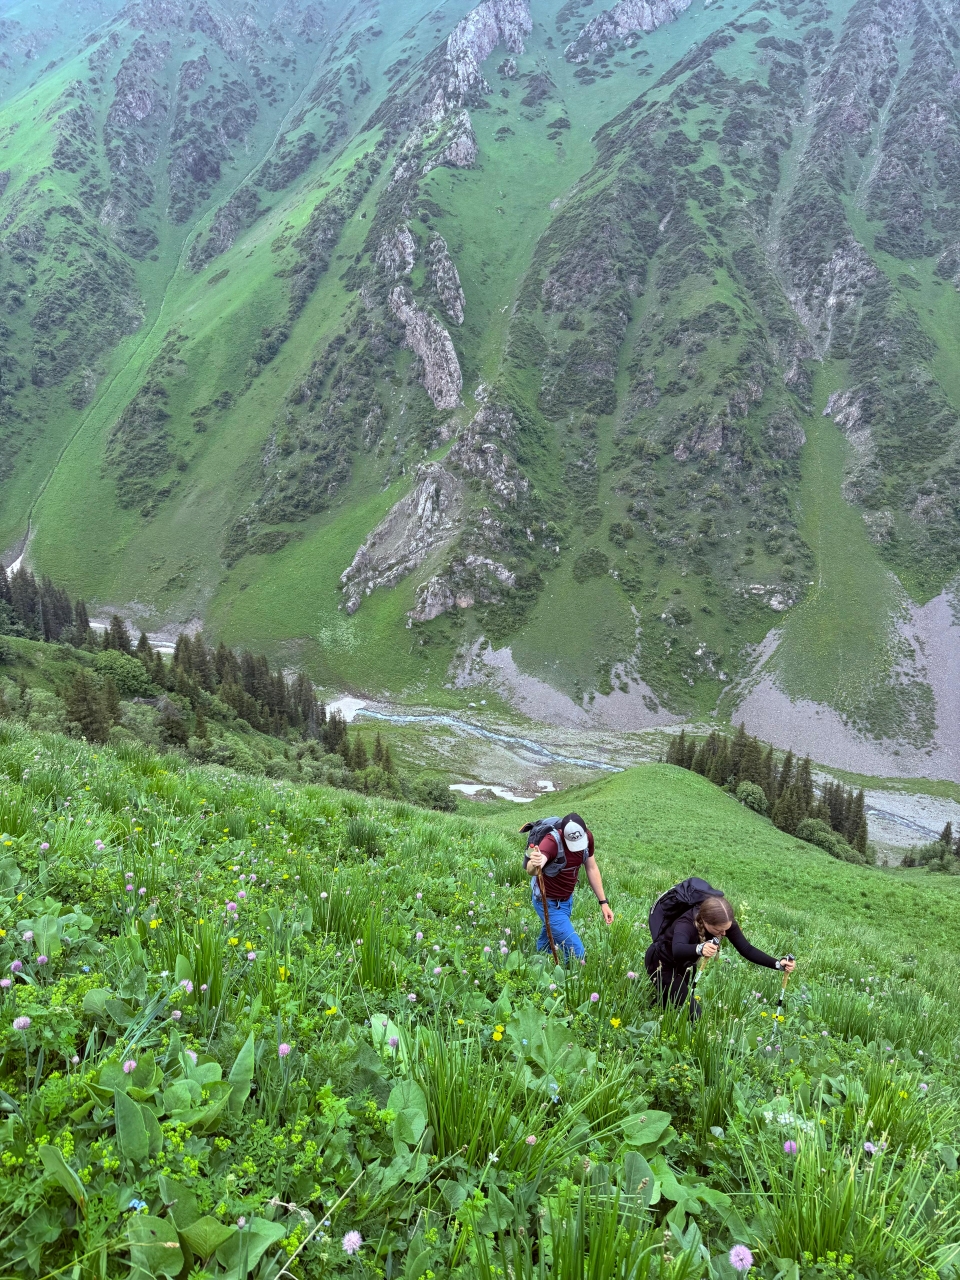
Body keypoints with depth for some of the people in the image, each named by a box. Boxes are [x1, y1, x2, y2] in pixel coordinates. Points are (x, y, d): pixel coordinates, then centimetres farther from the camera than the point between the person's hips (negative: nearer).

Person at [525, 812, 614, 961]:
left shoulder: (587, 836, -16)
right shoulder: (552, 842, -35)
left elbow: (592, 869, 1)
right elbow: (531, 870, -54)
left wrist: (603, 902, 2)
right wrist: (533, 865, -78)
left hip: (567, 899, 6)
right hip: (548, 903, -6)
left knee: (548, 943, 28)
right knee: (577, 953, -8)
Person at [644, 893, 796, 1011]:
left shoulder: (724, 923, -25)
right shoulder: (686, 924, -42)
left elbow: (746, 949, -22)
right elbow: (678, 949, -62)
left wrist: (778, 964, -35)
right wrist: (699, 949, -83)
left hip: (685, 963, 6)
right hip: (662, 963, -6)